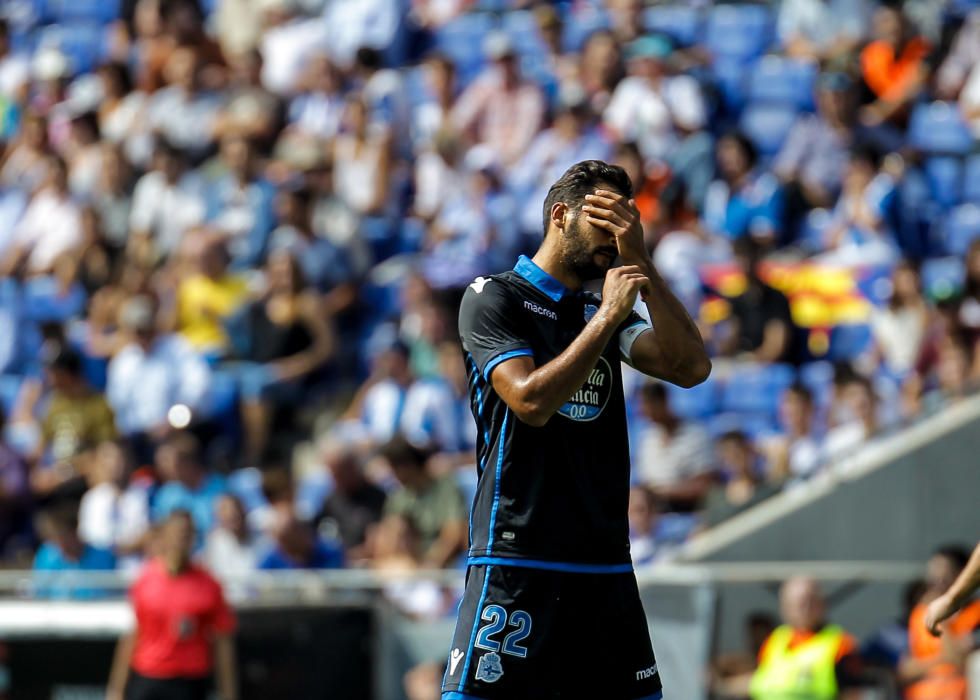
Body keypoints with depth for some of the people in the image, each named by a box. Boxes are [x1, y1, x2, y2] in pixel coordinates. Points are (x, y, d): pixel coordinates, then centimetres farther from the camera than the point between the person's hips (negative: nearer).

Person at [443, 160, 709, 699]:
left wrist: (640, 262, -3)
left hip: (606, 567, 6)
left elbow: (691, 366, 2)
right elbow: (532, 402, -14)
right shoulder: (493, 298, 1)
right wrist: (609, 316, -10)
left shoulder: (604, 312, 18)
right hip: (515, 565, -6)